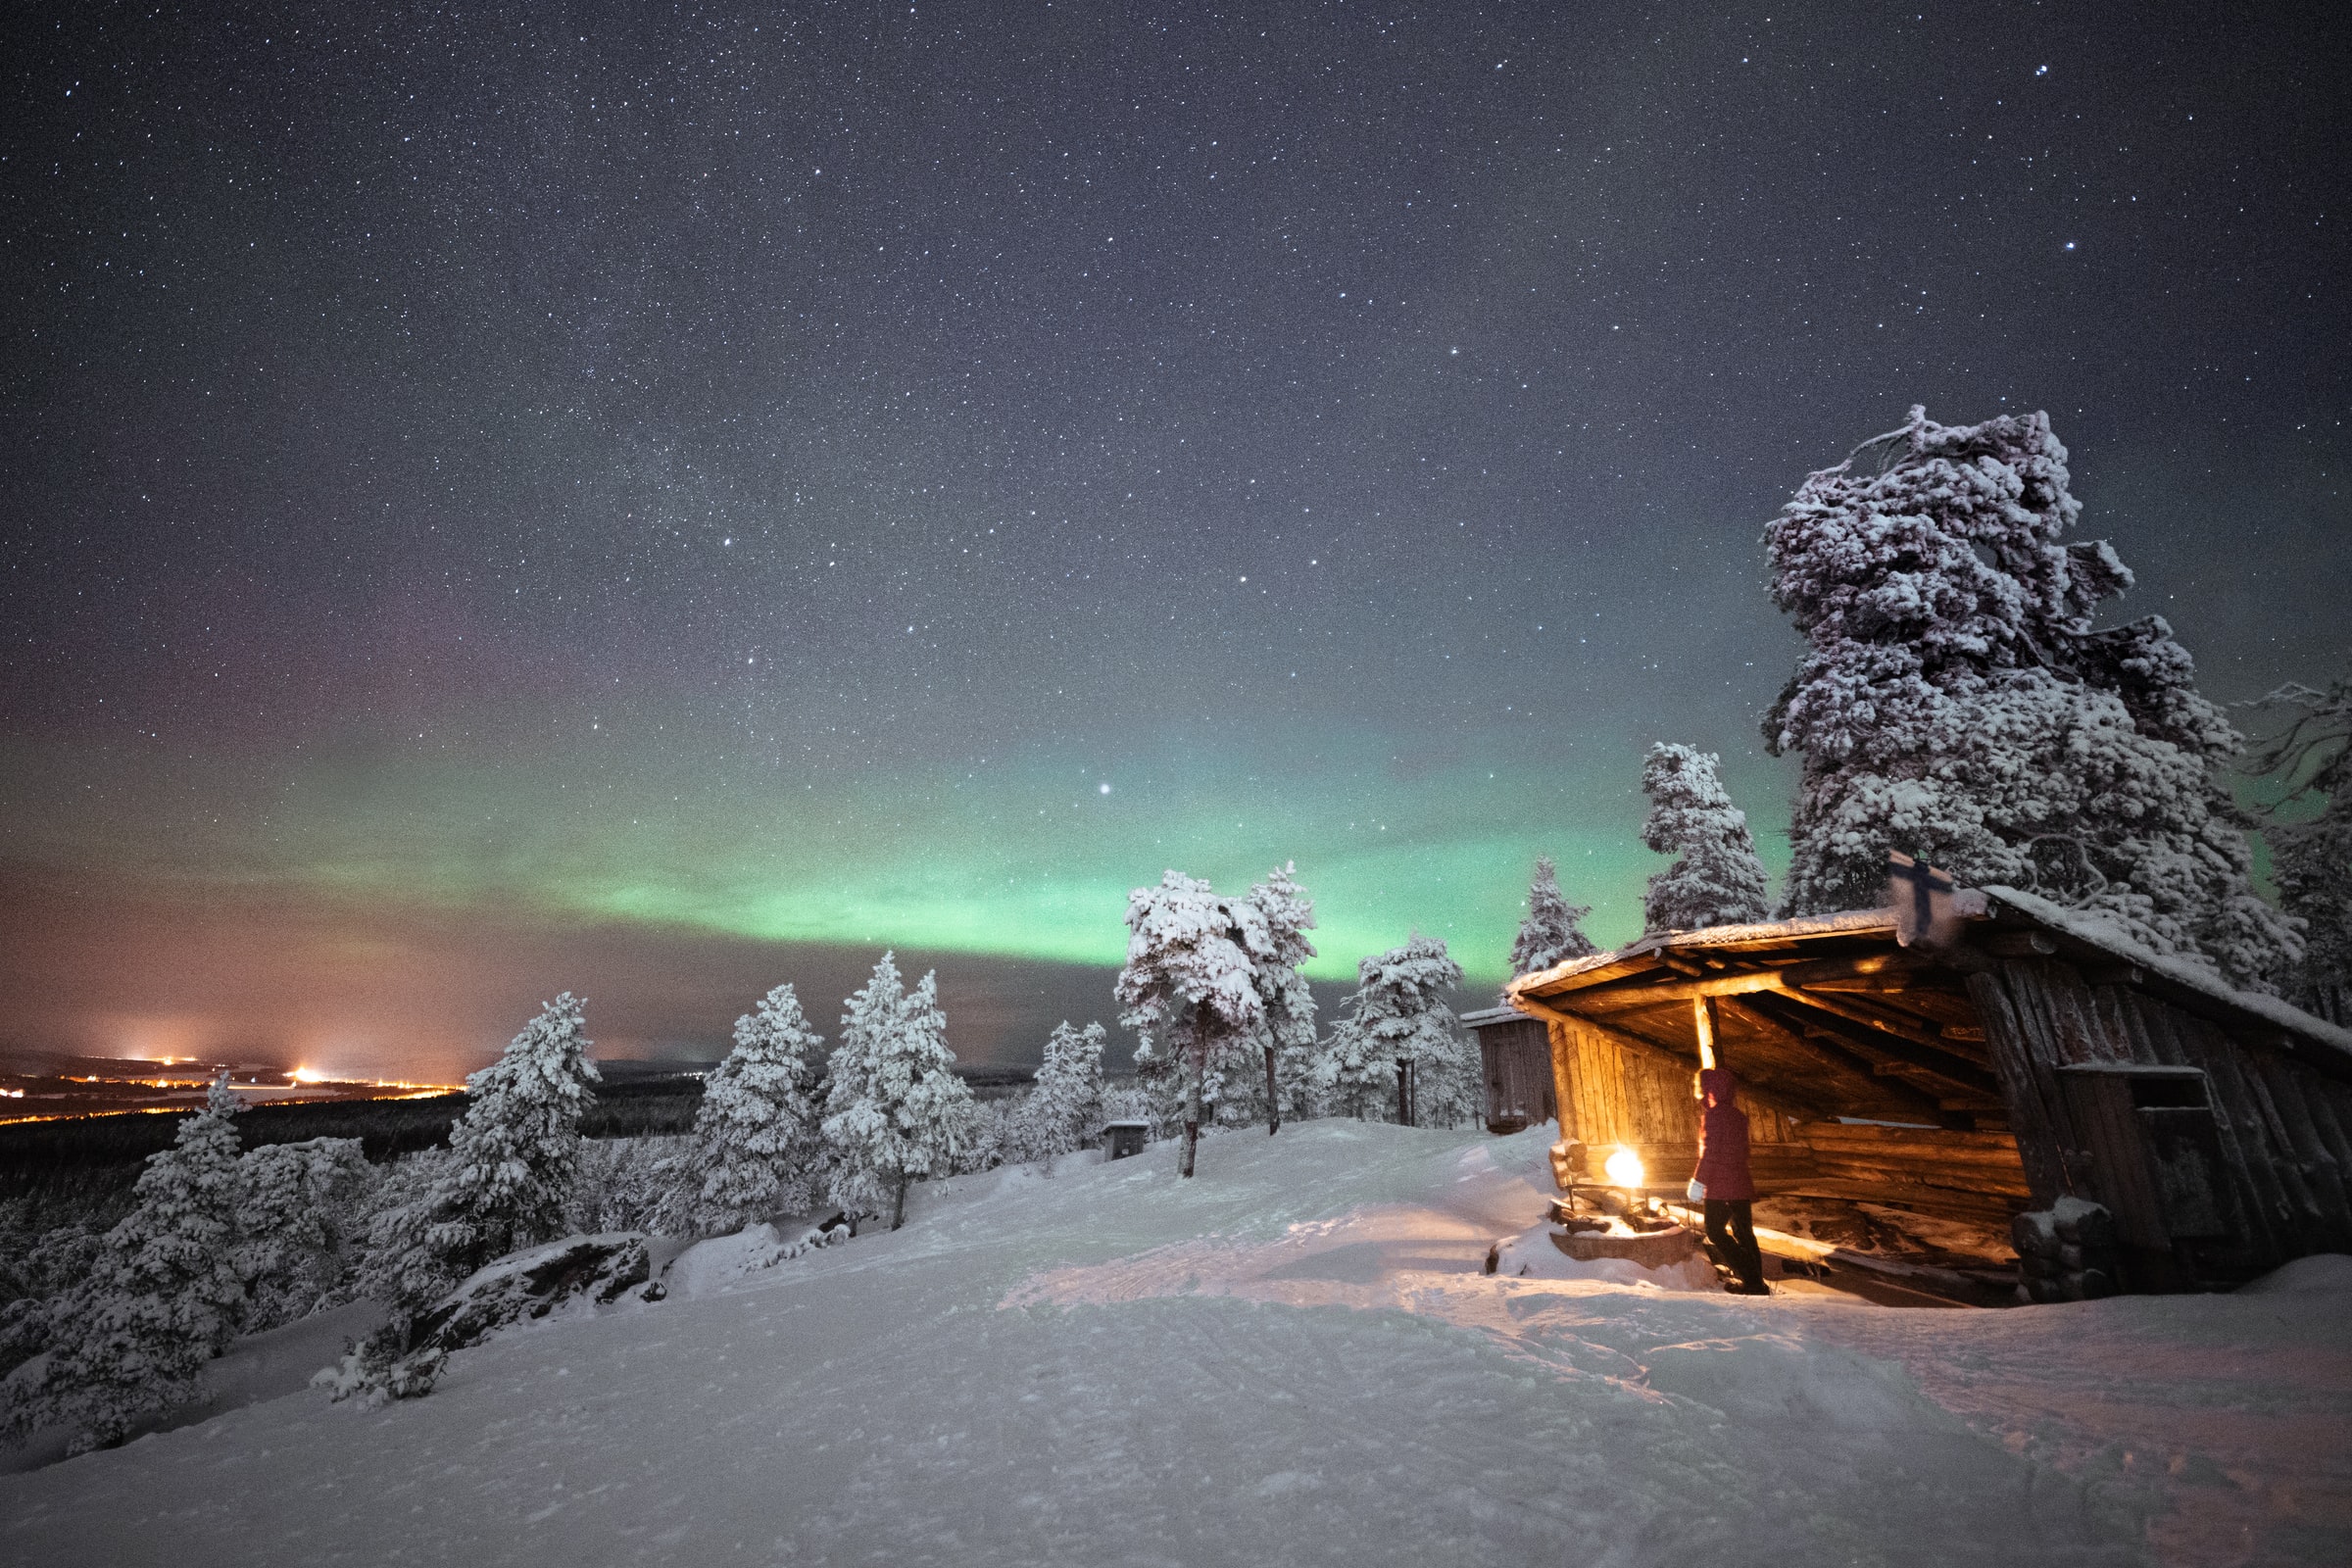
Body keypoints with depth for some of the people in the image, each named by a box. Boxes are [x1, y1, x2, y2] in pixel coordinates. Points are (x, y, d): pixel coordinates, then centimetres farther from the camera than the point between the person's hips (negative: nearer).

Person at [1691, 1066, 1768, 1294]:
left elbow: (1709, 1152, -19)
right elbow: (1743, 1151, 17)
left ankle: (1752, 1281, -5)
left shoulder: (1713, 1114, -15)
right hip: (1742, 1184, 8)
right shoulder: (1738, 1115, 10)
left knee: (1715, 1232, 0)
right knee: (1744, 1233, 14)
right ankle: (1757, 1283, 17)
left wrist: (1699, 1181, -14)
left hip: (1720, 1186, -8)